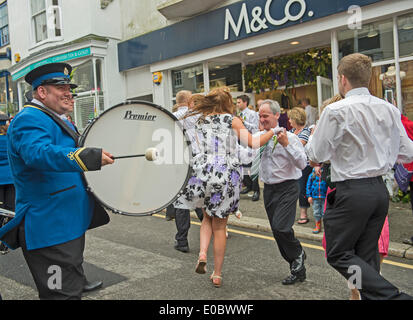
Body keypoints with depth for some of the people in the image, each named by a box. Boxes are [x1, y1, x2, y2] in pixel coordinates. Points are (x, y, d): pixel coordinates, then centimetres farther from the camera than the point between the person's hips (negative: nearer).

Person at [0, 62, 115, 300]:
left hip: (70, 224, 10)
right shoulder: (29, 120, -16)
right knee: (64, 293, -6)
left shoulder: (57, 120, 17)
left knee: (72, 285, 25)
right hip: (49, 230, -10)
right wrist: (87, 157, -48)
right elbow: (39, 153, -37)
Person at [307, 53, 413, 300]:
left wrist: (313, 135, 9)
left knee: (338, 254, 5)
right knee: (367, 256, 17)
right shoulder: (389, 109, 6)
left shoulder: (336, 111, -14)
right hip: (380, 189, 7)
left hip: (352, 192, -7)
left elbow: (317, 155, -10)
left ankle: (390, 295, -8)